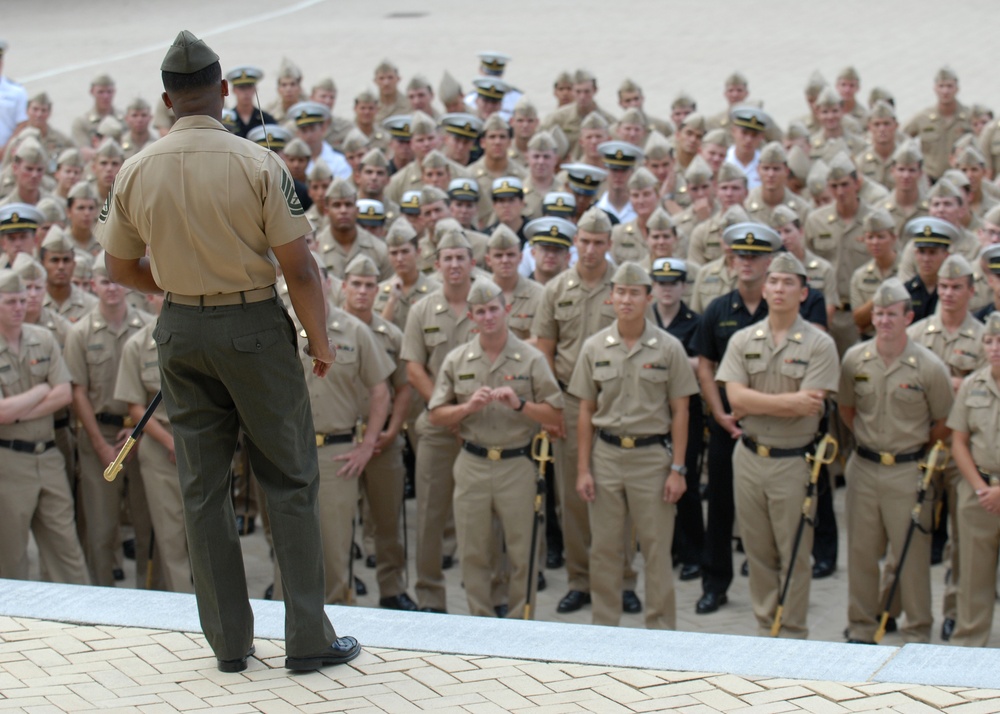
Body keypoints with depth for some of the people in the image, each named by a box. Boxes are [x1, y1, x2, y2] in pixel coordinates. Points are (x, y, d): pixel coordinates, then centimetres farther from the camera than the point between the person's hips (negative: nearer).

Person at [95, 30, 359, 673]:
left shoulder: (136, 172, -2)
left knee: (203, 487, 10)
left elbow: (121, 268, 9)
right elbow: (299, 266, -13)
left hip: (180, 330, 4)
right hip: (254, 325, -4)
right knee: (290, 481, 4)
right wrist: (320, 340, 0)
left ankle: (229, 640, 16)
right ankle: (309, 638, 4)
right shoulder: (258, 163, -13)